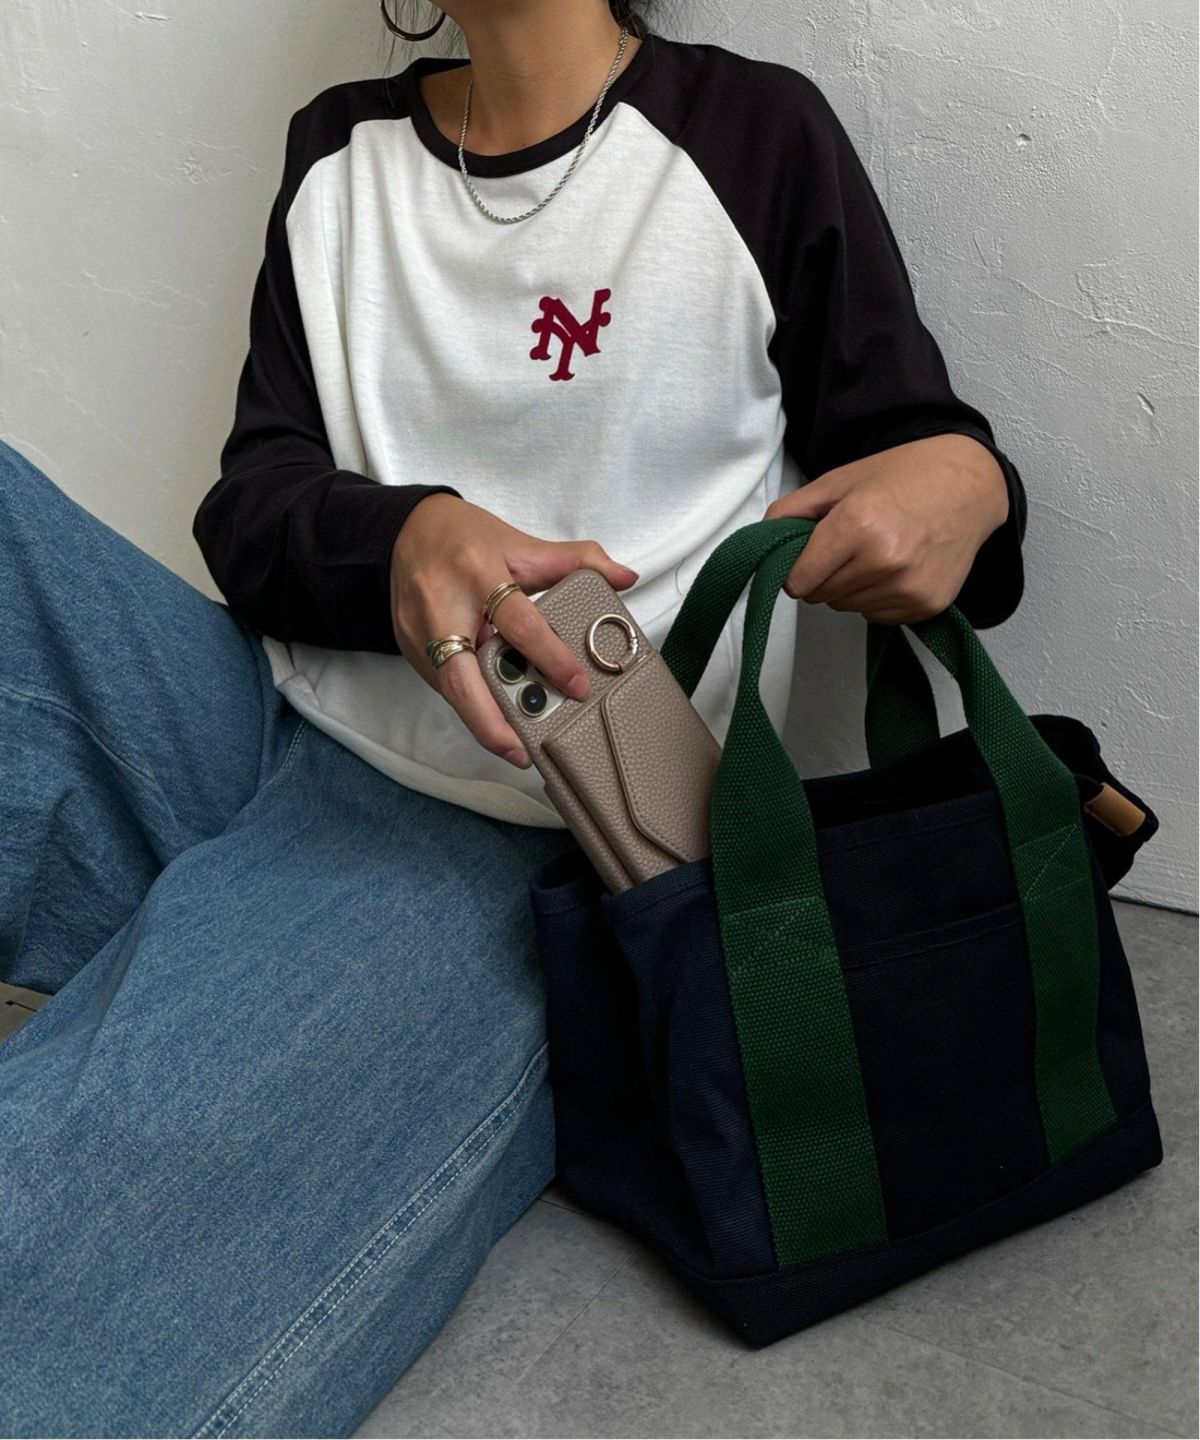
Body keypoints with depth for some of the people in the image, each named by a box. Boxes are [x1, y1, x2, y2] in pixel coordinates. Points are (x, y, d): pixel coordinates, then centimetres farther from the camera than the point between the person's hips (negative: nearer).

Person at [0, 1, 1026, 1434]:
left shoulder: (755, 135, 3)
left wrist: (972, 484, -19)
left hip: (492, 844, -6)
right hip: (261, 729, 7)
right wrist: (399, 536, -19)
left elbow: (908, 459, 7)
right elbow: (249, 504, 6)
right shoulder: (340, 149, 16)